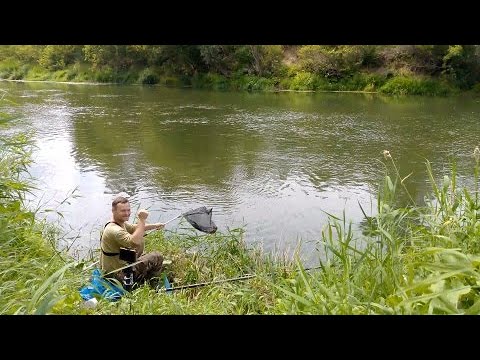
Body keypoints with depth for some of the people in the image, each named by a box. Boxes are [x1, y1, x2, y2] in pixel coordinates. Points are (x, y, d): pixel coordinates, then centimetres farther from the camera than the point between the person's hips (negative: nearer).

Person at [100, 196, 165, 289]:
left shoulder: (120, 222, 1)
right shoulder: (114, 230, -31)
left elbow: (135, 228, 18)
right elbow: (135, 242, -47)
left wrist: (154, 226, 8)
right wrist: (142, 219, -41)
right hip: (118, 275, -10)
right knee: (157, 257, -7)